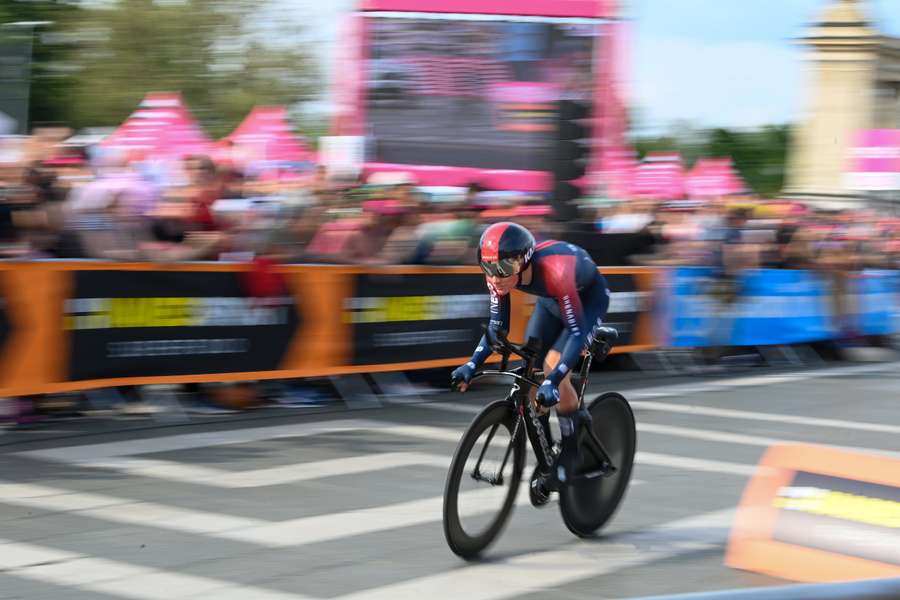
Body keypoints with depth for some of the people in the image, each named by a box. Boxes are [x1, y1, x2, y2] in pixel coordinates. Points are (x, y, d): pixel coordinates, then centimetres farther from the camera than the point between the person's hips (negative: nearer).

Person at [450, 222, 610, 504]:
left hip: (588, 297, -6)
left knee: (553, 364, -24)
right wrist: (471, 366, -23)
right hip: (551, 300, 6)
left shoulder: (553, 270, -42)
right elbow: (497, 327, -11)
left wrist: (553, 381, -50)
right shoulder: (500, 274, -23)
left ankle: (571, 453, -9)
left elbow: (577, 330, -41)